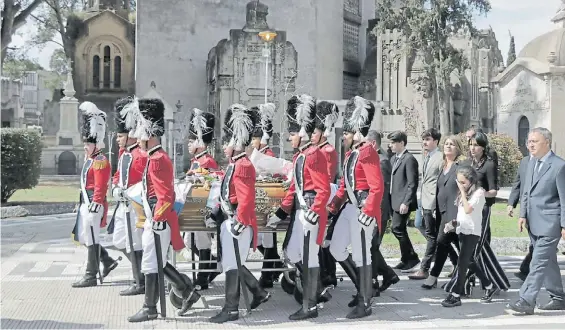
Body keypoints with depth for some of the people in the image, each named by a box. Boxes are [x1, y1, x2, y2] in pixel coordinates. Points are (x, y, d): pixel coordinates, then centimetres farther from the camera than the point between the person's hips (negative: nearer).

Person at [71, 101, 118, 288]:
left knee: (91, 239, -4)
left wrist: (95, 205, -24)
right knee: (81, 237, 14)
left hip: (94, 203, -10)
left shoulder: (100, 161, -14)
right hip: (86, 202, 10)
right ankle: (108, 262, 22)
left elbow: (100, 186, -20)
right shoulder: (89, 158, 16)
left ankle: (91, 276, 3)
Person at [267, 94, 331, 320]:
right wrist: (281, 213, 18)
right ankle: (313, 288, 29)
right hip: (299, 211, 10)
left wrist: (314, 212, -26)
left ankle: (310, 306, 7)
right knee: (293, 253, 15)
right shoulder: (299, 156, 15)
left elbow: (324, 190, -18)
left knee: (308, 256, -3)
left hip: (310, 212, -10)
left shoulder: (314, 155, -14)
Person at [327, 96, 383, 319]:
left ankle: (365, 304, 10)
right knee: (336, 250, 13)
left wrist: (367, 212, -24)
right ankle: (363, 288, 28)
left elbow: (377, 187, -20)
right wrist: (333, 206, 17)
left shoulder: (367, 152, -15)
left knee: (361, 256, -2)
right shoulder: (351, 154, 14)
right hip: (349, 208, 10)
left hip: (363, 210, -10)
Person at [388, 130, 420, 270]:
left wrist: (406, 203, -21)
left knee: (398, 229, -9)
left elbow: (412, 184, -17)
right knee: (399, 230, 11)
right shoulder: (394, 159, 16)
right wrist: (391, 200, 12)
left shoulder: (409, 159, -12)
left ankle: (410, 258, 4)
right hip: (395, 201, 9)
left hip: (403, 202, -9)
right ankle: (407, 259, 20)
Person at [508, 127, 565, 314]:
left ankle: (526, 301, -10)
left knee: (539, 263, -10)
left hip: (550, 224, -8)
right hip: (534, 223, 8)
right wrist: (523, 215, 8)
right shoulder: (532, 163, 11)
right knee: (548, 262, 16)